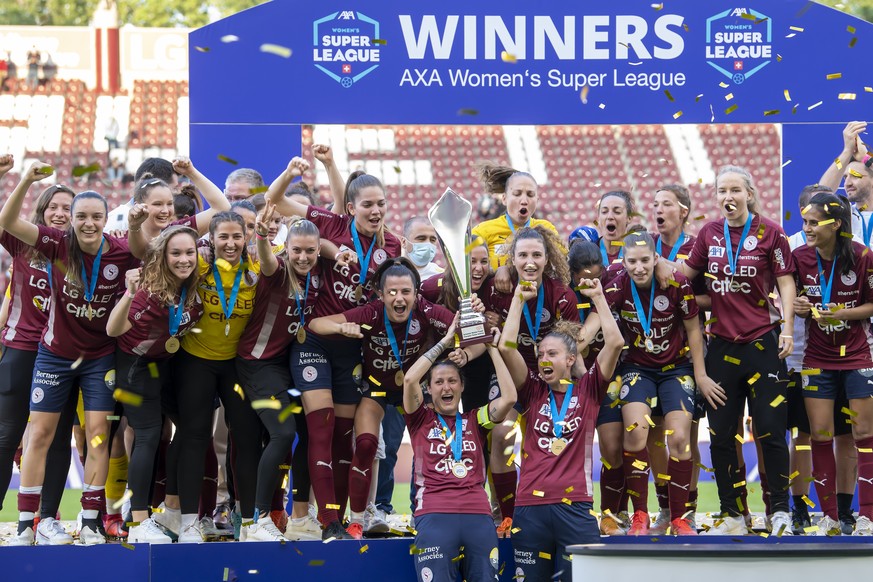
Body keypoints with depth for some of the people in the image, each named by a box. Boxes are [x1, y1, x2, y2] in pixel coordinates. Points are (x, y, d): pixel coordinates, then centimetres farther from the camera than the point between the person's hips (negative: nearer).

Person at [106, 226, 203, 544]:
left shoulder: (193, 287, -11)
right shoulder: (152, 290, -28)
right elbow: (114, 329, -37)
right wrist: (130, 294, -54)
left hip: (163, 363, 7)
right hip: (135, 364, -7)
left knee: (150, 436, 12)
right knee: (148, 436, -12)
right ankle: (140, 525, -12)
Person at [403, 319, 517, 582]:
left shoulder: (474, 420, 17)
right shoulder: (421, 420, 12)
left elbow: (509, 397, 3)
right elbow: (409, 380, -4)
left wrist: (492, 348, 8)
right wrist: (444, 342, 3)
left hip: (479, 516, 2)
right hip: (434, 516, -2)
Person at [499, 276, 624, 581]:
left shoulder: (588, 389, 8)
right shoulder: (533, 391, 11)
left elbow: (615, 342, -2)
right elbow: (506, 347, 0)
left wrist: (598, 297, 1)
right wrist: (519, 298, 4)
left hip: (575, 507, -2)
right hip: (530, 506, 2)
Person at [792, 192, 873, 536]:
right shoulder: (799, 257, -4)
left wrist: (842, 313, -18)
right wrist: (801, 309, -12)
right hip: (818, 359, 3)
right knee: (820, 436, 1)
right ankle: (829, 517, 10)